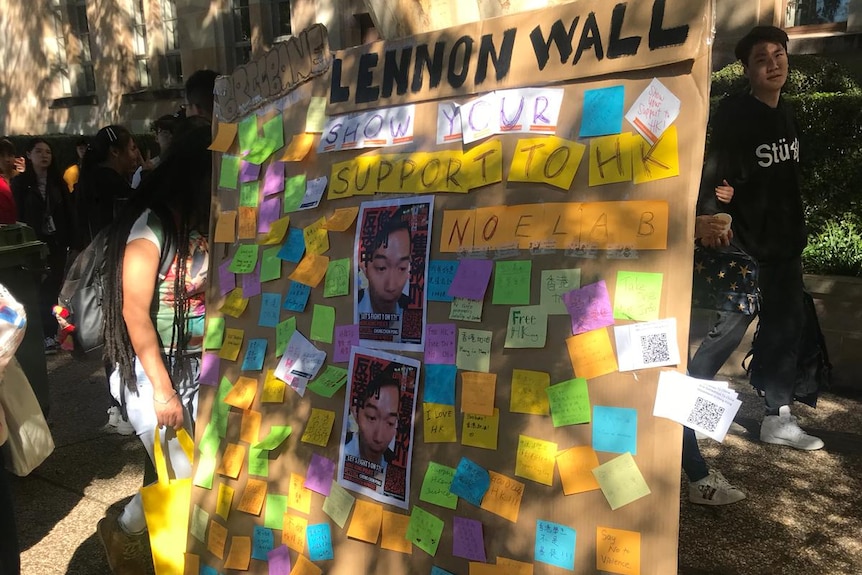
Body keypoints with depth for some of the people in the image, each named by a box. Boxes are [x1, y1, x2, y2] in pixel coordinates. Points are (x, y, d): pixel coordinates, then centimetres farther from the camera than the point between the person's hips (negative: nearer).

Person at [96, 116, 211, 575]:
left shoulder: (208, 223, 2)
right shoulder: (152, 226, -15)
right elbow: (135, 313, -16)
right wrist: (162, 390, -15)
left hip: (199, 367, 6)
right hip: (153, 370, -5)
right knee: (183, 479, 2)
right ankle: (122, 532, 31)